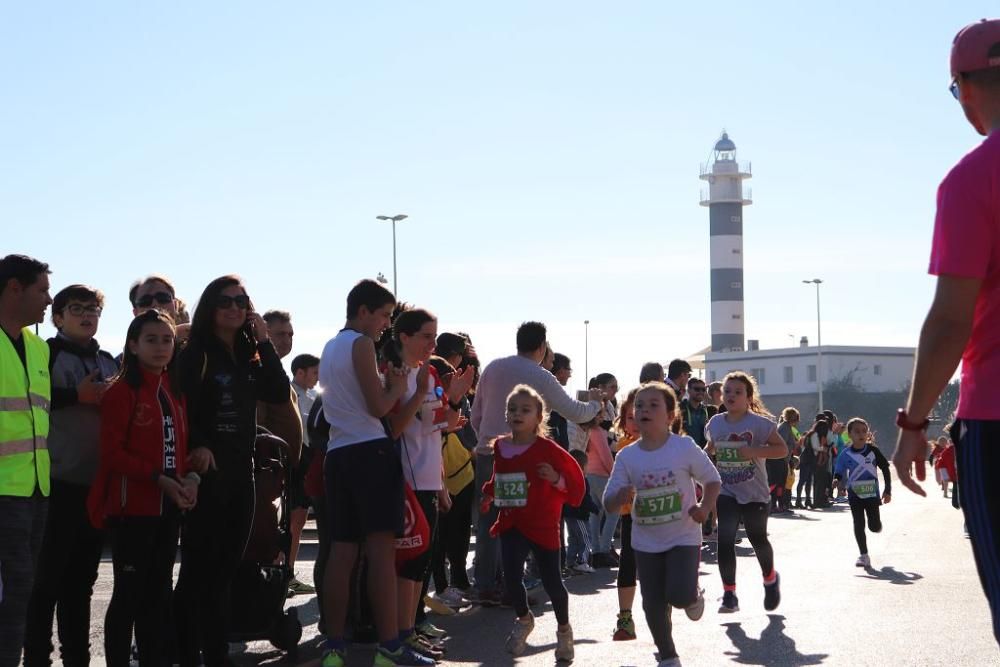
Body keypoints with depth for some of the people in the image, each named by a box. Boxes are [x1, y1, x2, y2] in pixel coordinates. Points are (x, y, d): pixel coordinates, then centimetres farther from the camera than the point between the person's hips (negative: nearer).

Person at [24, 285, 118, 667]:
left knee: (82, 578, 11)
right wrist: (79, 395, -14)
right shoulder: (47, 353, 0)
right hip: (60, 482, -6)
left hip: (98, 484, 6)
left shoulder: (109, 362, 19)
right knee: (49, 577, -5)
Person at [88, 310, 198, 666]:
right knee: (129, 591, -4)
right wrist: (158, 478, -20)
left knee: (158, 590, 11)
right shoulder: (122, 391, -8)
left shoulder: (174, 392, 15)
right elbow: (112, 452, -14)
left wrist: (190, 477, -2)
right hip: (132, 506, -7)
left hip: (168, 506, 7)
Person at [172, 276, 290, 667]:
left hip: (240, 472, 6)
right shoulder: (195, 354, -3)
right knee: (198, 568, -6)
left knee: (224, 570, 8)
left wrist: (264, 341, -2)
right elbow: (181, 407, -12)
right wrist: (198, 446, -26)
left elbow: (280, 393, 2)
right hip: (206, 471, -6)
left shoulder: (249, 357, 15)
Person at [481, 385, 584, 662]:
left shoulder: (547, 449, -12)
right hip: (511, 523, 4)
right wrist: (489, 493, 10)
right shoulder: (500, 447, 4)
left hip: (542, 525, -4)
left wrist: (557, 478, -26)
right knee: (511, 578, -2)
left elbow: (574, 479, -9)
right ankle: (523, 620, 29)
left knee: (552, 581, 5)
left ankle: (564, 630, 29)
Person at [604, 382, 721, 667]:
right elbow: (609, 504, -5)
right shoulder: (626, 457, -6)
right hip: (646, 542, 3)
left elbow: (712, 480, 0)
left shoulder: (685, 448, -12)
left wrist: (704, 507, -18)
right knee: (653, 605, 6)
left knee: (680, 595, -18)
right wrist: (621, 497, -29)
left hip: (683, 536, -3)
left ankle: (694, 596, 20)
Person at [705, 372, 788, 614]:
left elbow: (782, 449, -14)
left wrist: (754, 451, -26)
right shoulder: (716, 423, 1)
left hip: (754, 494, -3)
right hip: (726, 492, 3)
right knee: (724, 541, -10)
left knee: (758, 539, 10)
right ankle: (729, 594, -2)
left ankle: (770, 579, 40)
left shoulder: (759, 423, -13)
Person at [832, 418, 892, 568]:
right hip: (855, 495, 0)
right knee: (859, 525, -1)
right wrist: (837, 481, -24)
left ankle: (877, 523, 40)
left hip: (872, 494, 0)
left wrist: (888, 491, 2)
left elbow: (885, 469, 2)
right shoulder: (846, 454, -5)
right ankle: (864, 555, 8)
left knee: (874, 527, 3)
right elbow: (839, 472, 0)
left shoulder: (873, 450, -6)